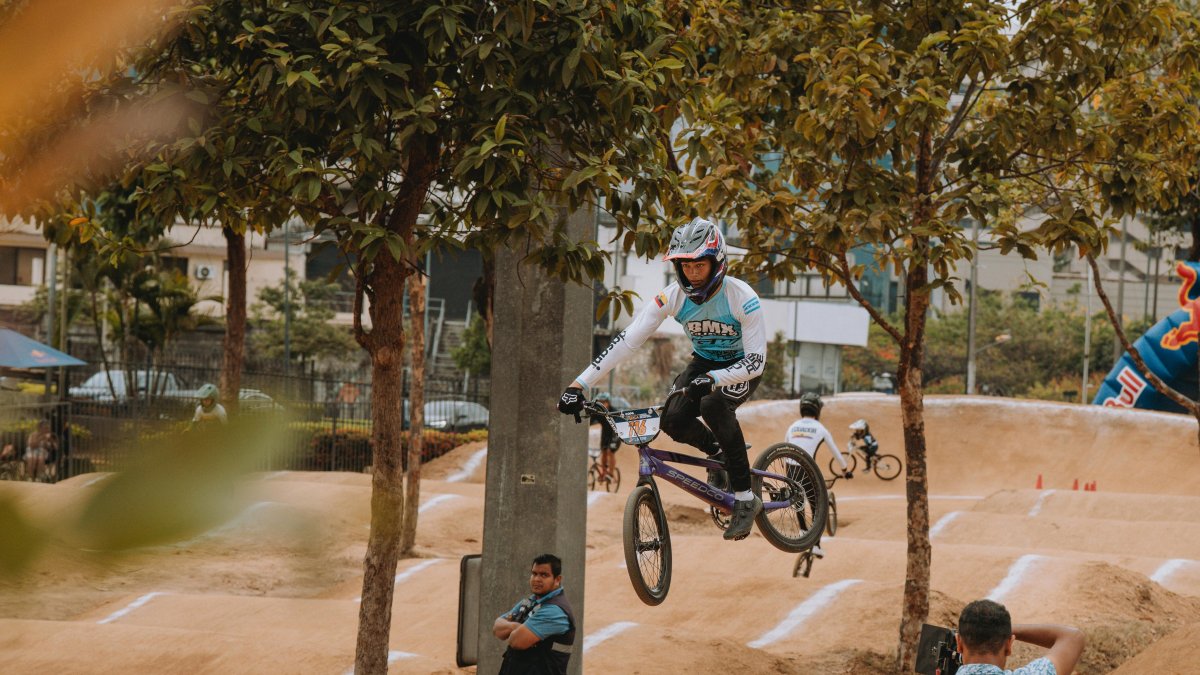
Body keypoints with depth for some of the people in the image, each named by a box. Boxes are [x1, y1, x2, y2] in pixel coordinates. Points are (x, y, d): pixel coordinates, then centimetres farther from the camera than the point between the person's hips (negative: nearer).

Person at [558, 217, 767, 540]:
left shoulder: (742, 298, -30)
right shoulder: (672, 297, -21)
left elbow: (756, 361, -32)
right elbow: (627, 340, -24)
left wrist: (712, 379, -50)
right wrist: (580, 384, -32)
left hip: (742, 366, -4)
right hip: (704, 362, 4)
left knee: (713, 406, -35)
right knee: (673, 419, -24)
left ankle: (746, 498, -21)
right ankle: (717, 452, 12)